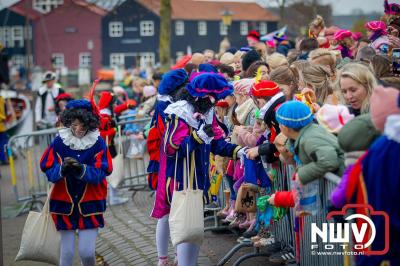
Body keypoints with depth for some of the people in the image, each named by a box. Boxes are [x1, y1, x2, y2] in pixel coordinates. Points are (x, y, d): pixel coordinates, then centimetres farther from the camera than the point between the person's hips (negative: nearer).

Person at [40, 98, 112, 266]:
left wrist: (82, 169, -30)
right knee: (67, 251, 5)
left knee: (86, 252, -4)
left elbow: (100, 174, -11)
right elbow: (49, 171, -6)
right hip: (64, 203, 1)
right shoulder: (59, 142, -5)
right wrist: (62, 169, -27)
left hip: (90, 204, -1)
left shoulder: (98, 143, -6)